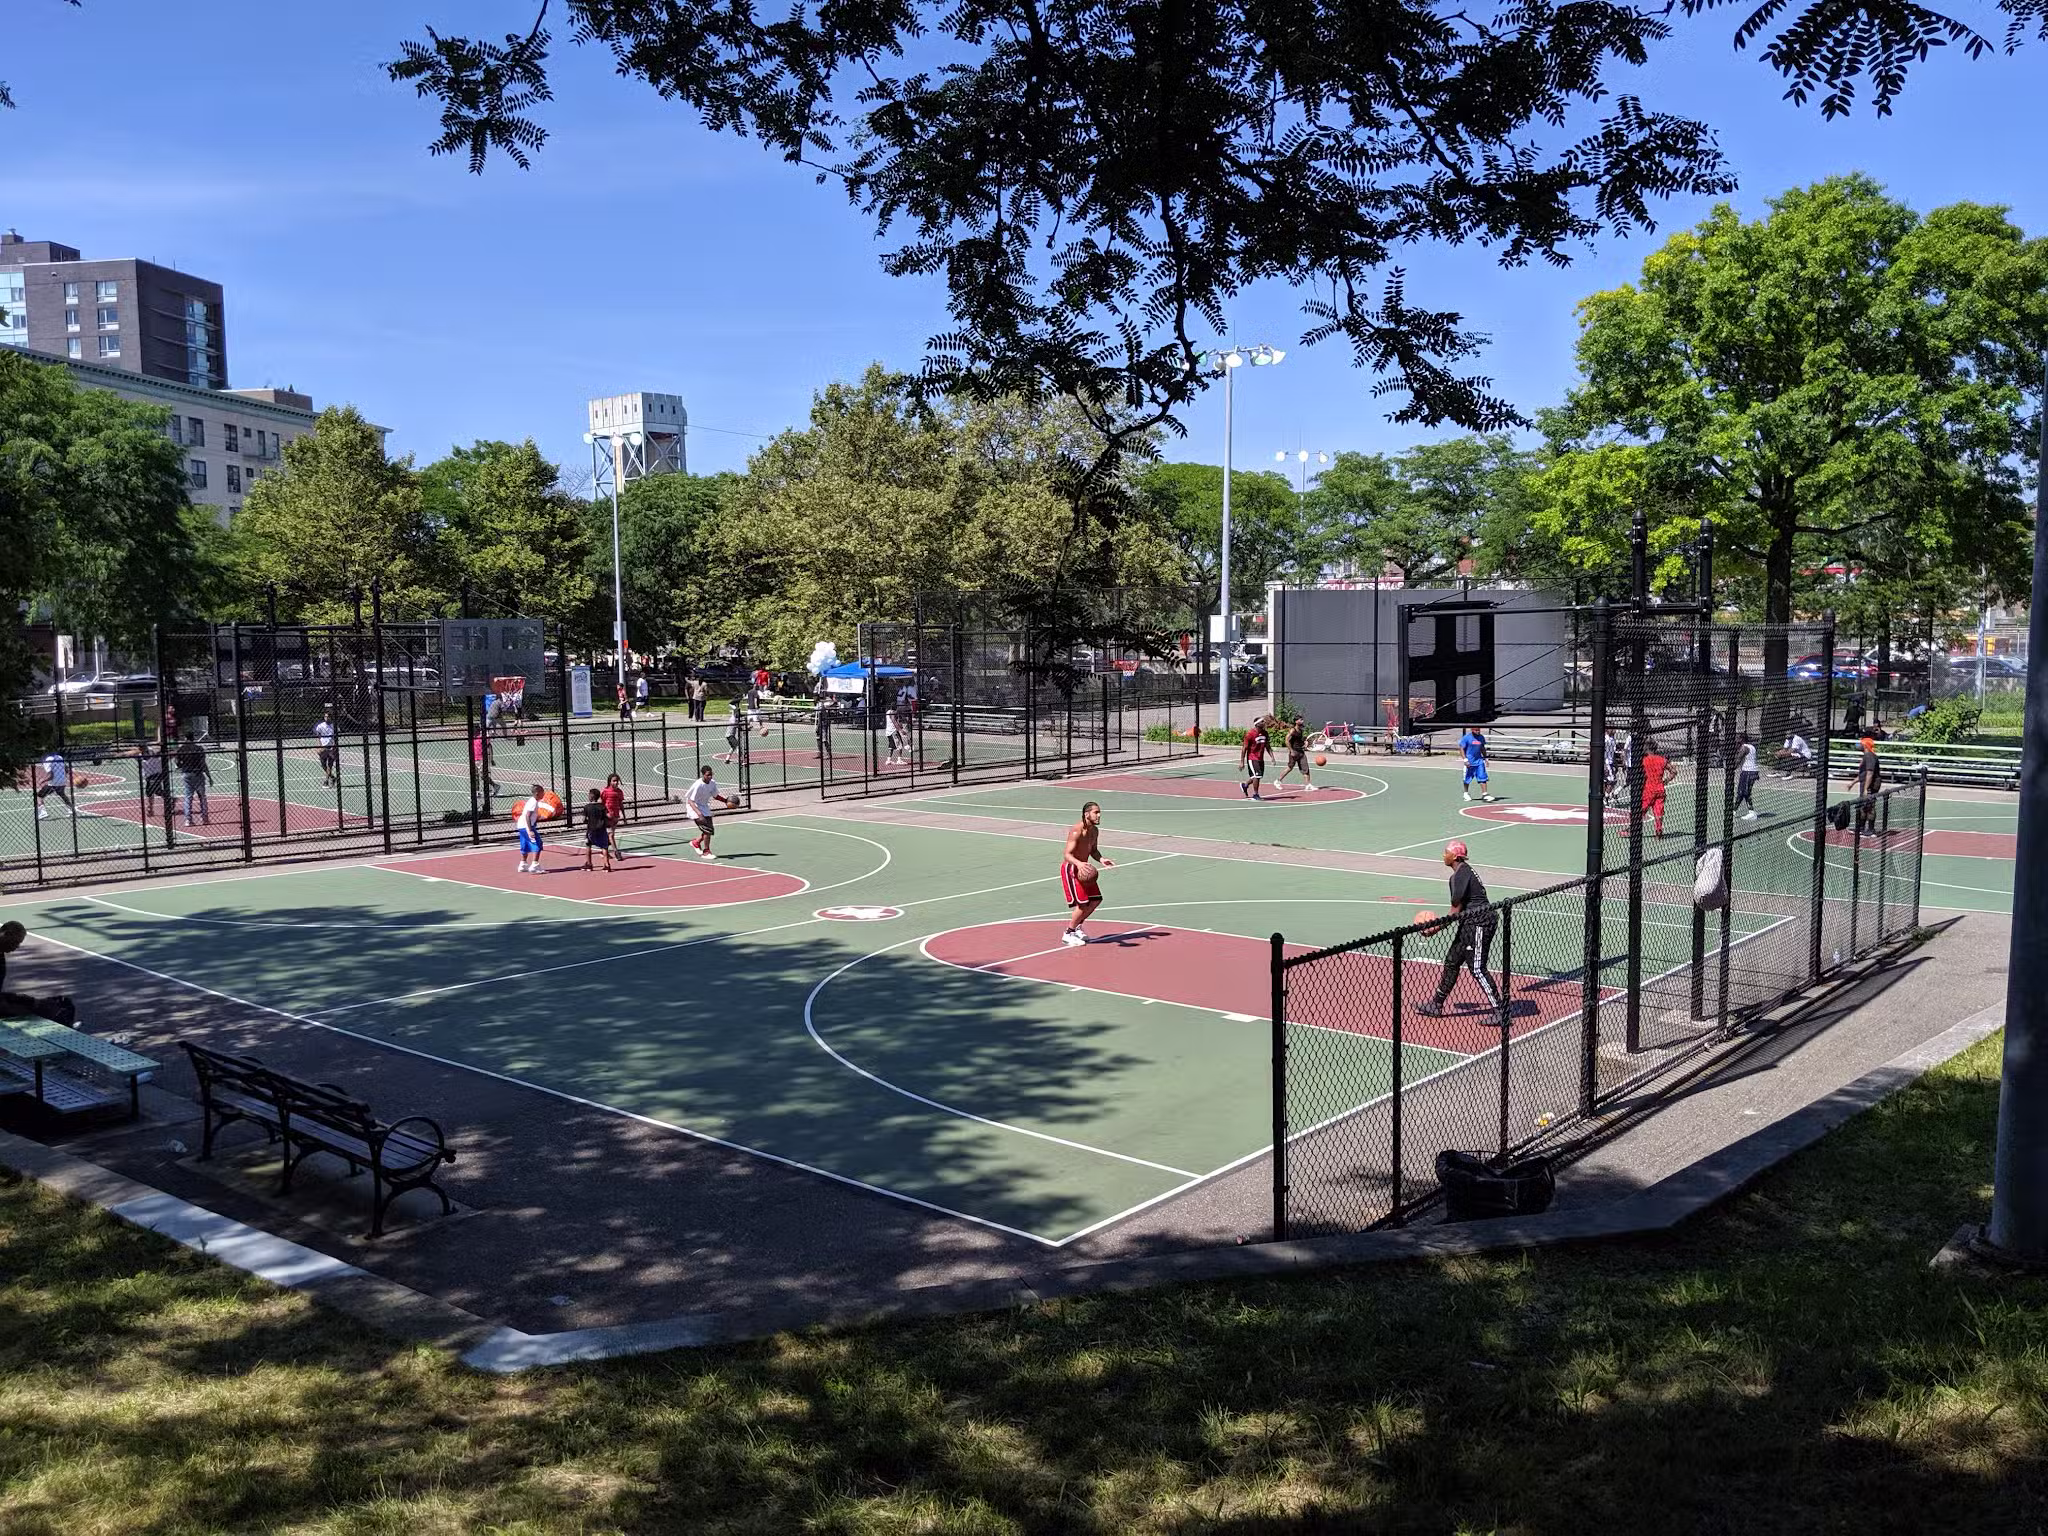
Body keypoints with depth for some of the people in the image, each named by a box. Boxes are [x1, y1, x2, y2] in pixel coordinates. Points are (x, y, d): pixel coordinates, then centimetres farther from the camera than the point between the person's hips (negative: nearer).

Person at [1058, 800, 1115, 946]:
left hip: (1083, 867, 9)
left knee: (1096, 900, 9)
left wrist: (1101, 860, -4)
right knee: (1083, 903, -12)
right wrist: (1079, 863, -48)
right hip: (1070, 868, -9)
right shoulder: (1076, 831, -24)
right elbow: (1067, 854, -29)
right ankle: (1068, 934, 3)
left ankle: (1076, 927, 26)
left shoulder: (1095, 831, 3)